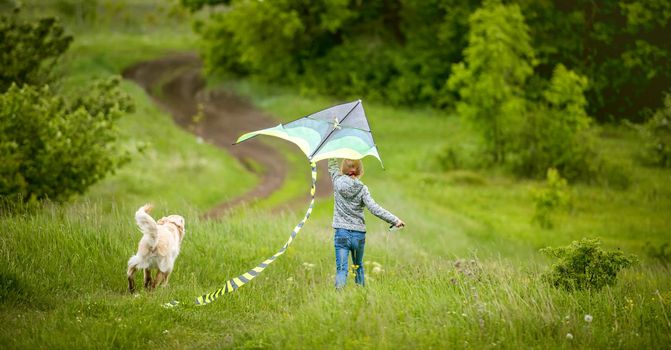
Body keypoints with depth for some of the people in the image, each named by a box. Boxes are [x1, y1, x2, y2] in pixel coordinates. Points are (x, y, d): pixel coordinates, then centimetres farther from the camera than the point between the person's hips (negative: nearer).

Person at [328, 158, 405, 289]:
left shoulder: (337, 181, -5)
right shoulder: (362, 189, -8)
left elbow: (332, 165, 13)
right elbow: (374, 208, -15)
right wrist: (395, 220, -14)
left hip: (341, 233, -1)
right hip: (359, 233, 1)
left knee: (341, 268, -7)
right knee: (358, 267, 20)